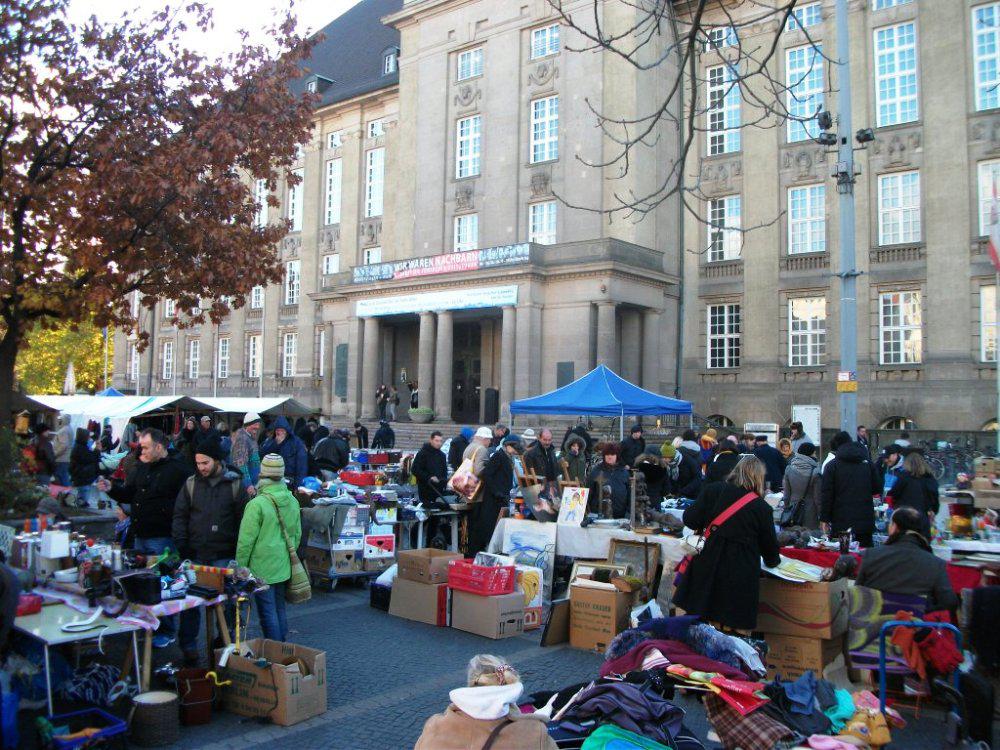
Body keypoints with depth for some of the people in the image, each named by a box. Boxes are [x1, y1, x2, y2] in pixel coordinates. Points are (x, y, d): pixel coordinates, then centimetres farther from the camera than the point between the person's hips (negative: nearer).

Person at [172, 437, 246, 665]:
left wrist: (238, 550, -6)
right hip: (195, 555, 2)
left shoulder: (235, 484, -2)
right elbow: (179, 516, 6)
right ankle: (188, 648, 17)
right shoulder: (191, 484, 4)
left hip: (224, 557, -1)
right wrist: (182, 546, -5)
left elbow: (243, 519, -1)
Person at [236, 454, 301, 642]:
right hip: (283, 568, 6)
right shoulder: (292, 501, 2)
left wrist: (239, 568, -4)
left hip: (262, 569, -6)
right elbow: (297, 535, 13)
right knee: (280, 609, 18)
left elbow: (246, 541, -15)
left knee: (267, 613, 2)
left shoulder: (257, 504, -18)